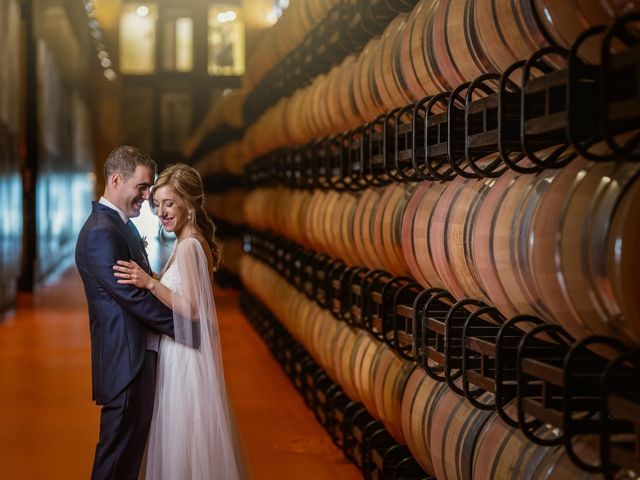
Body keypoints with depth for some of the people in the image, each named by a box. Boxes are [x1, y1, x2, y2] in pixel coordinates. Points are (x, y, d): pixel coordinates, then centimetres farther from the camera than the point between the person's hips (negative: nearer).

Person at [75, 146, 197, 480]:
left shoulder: (122, 225, 15)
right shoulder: (101, 233, -18)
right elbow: (133, 298, -21)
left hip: (140, 355, 10)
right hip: (126, 361, -10)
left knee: (131, 448, 16)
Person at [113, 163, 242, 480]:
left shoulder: (188, 246, -17)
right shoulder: (195, 241, 11)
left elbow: (192, 309, -22)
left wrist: (150, 283, -27)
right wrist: (148, 281, 11)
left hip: (185, 356, -10)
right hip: (183, 350, 10)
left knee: (184, 441, -1)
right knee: (184, 436, 16)